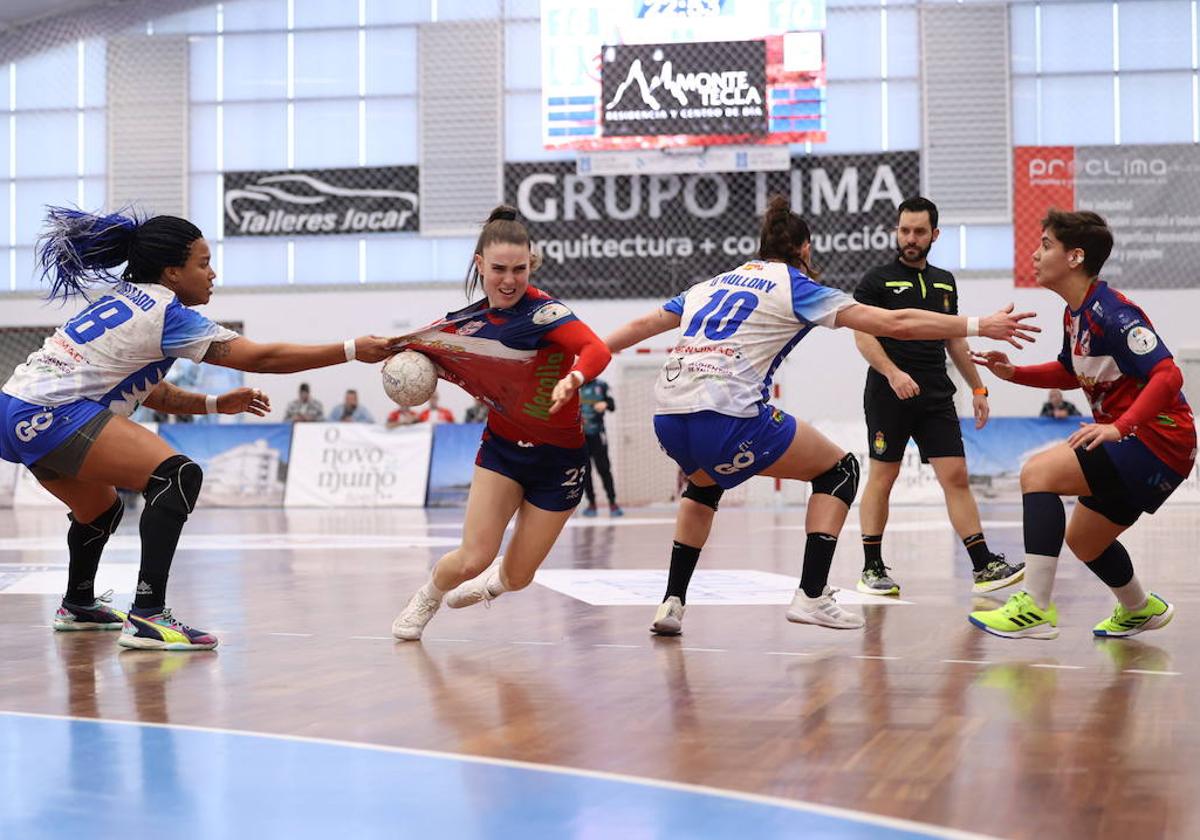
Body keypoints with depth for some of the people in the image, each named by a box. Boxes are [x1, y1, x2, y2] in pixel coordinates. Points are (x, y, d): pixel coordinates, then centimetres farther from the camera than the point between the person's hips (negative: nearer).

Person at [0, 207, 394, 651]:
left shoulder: (124, 299, 17)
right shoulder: (167, 314, -10)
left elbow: (144, 390, 22)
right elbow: (262, 357, -11)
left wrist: (216, 404, 14)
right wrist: (353, 350, -8)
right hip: (50, 414, -10)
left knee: (99, 510, 31)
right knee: (178, 476, -19)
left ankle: (78, 606, 52)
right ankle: (147, 615, -27)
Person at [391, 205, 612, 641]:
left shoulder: (543, 311, -24)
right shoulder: (467, 321, -6)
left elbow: (597, 351, -40)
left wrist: (573, 378, -60)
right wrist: (408, 356, -4)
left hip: (558, 457, -3)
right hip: (502, 446, 3)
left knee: (516, 578, 4)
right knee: (474, 558, -11)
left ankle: (494, 582, 43)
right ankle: (426, 597, 23)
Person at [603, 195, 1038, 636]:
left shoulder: (713, 284, 25)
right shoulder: (795, 286, 9)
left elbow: (641, 326, 30)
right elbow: (894, 323, 4)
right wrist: (979, 326, 8)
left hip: (667, 414, 6)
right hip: (727, 415, -6)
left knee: (704, 483, 37)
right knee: (840, 469, 13)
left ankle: (672, 601, 25)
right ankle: (811, 596, 3)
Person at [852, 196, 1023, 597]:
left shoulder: (944, 282, 16)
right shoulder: (877, 280, -1)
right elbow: (863, 335, -10)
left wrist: (977, 387, 20)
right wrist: (893, 373, -24)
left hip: (936, 397, 4)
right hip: (888, 396, -4)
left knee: (956, 476, -2)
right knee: (881, 478, 1)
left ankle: (983, 565, -3)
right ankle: (872, 569, 10)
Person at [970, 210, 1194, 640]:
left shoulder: (1111, 312, -21)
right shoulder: (1075, 314, 9)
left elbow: (1168, 375, -28)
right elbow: (1071, 373, 25)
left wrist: (1119, 427, -38)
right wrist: (1013, 373, 10)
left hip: (1158, 439, -10)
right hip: (1132, 443, 10)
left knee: (1038, 472, -23)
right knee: (1083, 540, 23)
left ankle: (1035, 608, -26)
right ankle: (1140, 609, 50)